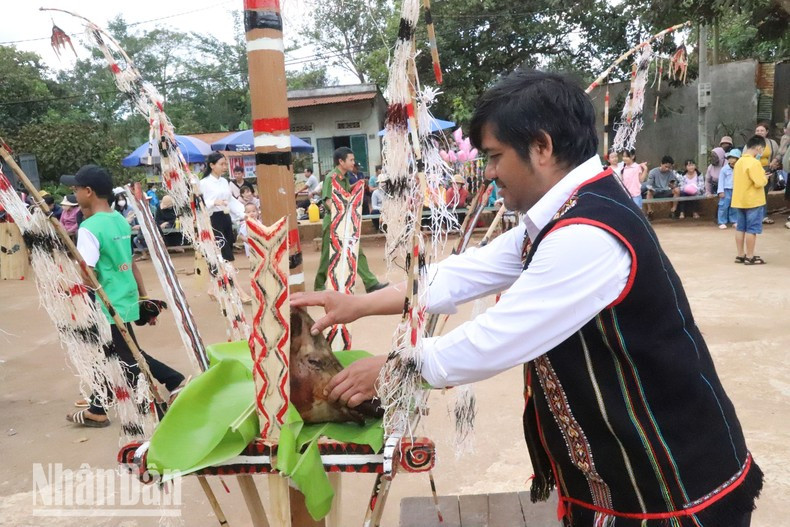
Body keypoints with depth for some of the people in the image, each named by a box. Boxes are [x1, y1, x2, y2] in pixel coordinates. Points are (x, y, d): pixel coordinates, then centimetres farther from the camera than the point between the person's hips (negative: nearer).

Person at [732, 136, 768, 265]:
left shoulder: (739, 161, 10)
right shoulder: (754, 163, -17)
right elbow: (759, 182, -24)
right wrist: (765, 178, -3)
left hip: (739, 200, 8)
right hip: (753, 201, -8)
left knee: (740, 228, 10)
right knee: (751, 229, -1)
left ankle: (740, 255, 16)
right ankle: (750, 257, 4)